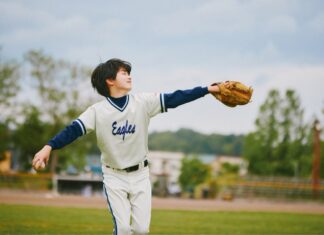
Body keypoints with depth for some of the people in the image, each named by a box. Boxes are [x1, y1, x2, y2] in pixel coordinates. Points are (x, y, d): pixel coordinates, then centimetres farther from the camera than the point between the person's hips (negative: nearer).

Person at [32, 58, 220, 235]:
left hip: (140, 175, 2)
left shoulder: (143, 102, -7)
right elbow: (73, 130, -22)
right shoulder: (97, 111, -12)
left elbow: (173, 99, -11)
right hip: (114, 177, -2)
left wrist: (208, 89, -18)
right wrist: (49, 147, -37)